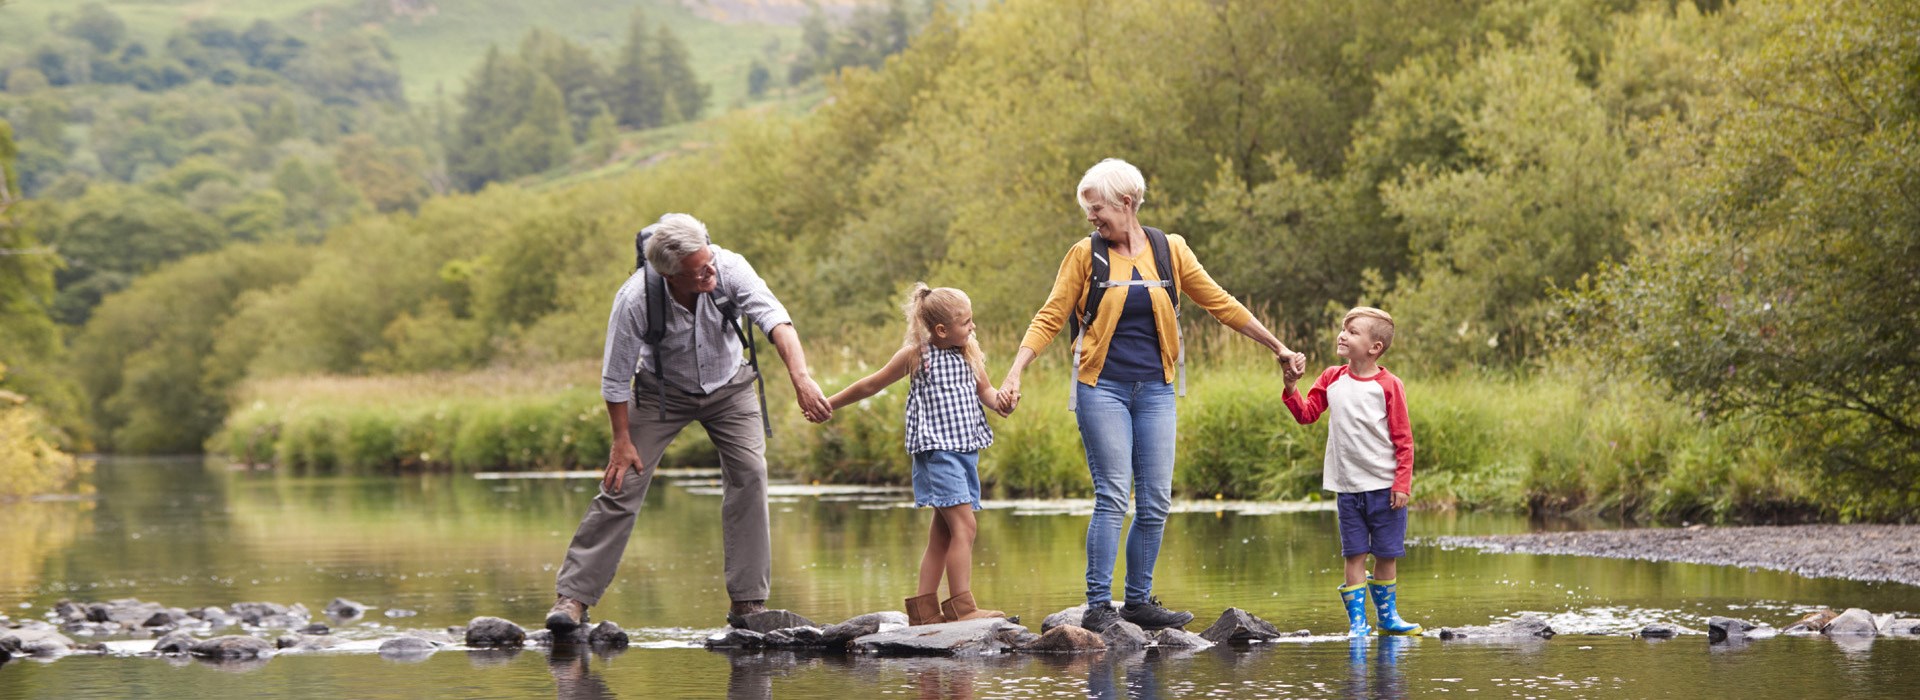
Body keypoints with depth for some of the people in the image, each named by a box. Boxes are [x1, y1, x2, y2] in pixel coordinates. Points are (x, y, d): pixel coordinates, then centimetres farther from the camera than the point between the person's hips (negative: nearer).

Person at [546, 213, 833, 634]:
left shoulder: (729, 269, -30)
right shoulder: (636, 300, -32)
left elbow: (775, 320, -40)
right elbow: (616, 377, -19)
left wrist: (801, 379, -54)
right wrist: (622, 439, -15)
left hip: (728, 386, 2)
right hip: (662, 390, -2)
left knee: (750, 473, -13)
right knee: (623, 483, -10)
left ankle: (748, 601, -8)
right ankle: (573, 596, -4)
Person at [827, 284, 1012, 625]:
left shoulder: (970, 352, 10)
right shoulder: (916, 354, -5)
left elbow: (984, 389, 19)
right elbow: (872, 384, 5)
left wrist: (998, 400, -6)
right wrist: (829, 404, 13)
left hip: (967, 449, 7)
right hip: (936, 450, -7)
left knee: (942, 533, 9)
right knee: (964, 526, -16)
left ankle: (924, 608, 13)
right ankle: (961, 607, -18)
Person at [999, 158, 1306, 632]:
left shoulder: (1170, 251, 5)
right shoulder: (1085, 255, 0)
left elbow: (1221, 304, 10)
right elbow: (1050, 318, 0)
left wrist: (1277, 347, 11)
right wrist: (1015, 373, -11)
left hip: (1154, 390, 3)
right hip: (1102, 386, -3)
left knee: (1156, 502, 2)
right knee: (1113, 498, -10)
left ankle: (1138, 601, 12)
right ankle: (1098, 606, -6)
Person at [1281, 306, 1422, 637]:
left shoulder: (1388, 385, -7)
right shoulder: (1332, 380, 6)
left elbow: (1403, 439, -5)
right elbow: (1307, 413, 9)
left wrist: (1402, 484, -9)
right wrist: (1291, 388, -7)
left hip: (1384, 487, -3)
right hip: (1347, 486, 3)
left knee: (1387, 554, 6)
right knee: (1354, 554, 2)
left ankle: (1387, 615, 19)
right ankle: (1357, 620, 4)